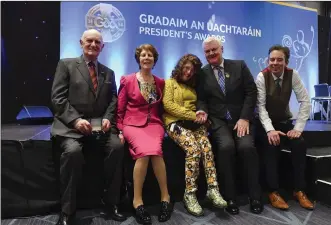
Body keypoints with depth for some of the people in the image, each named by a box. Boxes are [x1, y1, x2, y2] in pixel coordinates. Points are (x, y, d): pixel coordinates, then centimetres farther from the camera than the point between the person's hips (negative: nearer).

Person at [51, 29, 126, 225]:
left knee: (118, 146, -25)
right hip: (71, 123, -3)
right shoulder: (66, 64, 8)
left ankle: (111, 202, -8)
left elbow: (113, 100, 13)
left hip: (99, 123, 3)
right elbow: (58, 98, -2)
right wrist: (76, 120, -16)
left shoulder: (108, 73, 20)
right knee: (73, 150, -33)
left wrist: (107, 118, -8)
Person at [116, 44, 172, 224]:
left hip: (154, 123, 2)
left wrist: (162, 126, 8)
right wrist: (120, 130, -3)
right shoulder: (127, 80, 5)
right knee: (146, 150, -33)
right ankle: (137, 199, -17)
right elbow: (120, 109, 6)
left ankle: (165, 196, -15)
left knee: (153, 150, -32)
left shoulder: (160, 82, 13)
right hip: (133, 124, -2)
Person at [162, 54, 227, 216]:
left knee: (207, 147, -25)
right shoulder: (170, 83, 10)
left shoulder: (193, 86, 27)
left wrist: (201, 113, -4)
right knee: (193, 149, -30)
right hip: (175, 122, -5)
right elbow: (168, 105, -6)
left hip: (193, 122, 5)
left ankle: (213, 189, -25)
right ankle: (189, 194, -21)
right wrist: (192, 115, -12)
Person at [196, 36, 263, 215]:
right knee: (226, 146, -29)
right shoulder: (202, 73, 8)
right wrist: (203, 111, -16)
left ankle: (255, 196, -6)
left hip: (241, 119, 1)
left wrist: (244, 118, -10)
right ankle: (229, 197, -13)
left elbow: (251, 92, 1)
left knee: (247, 146, -26)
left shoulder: (239, 66, 7)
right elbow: (201, 99, 8)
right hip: (218, 120, 0)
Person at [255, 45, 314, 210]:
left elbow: (305, 102, -10)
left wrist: (298, 128, -20)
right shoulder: (262, 76, -14)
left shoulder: (292, 75, -8)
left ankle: (299, 190, -6)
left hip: (285, 121, 3)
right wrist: (270, 130, -32)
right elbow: (260, 106, -19)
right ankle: (273, 192, -17)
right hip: (266, 123, -2)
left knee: (300, 144, -21)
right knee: (271, 146, -29)